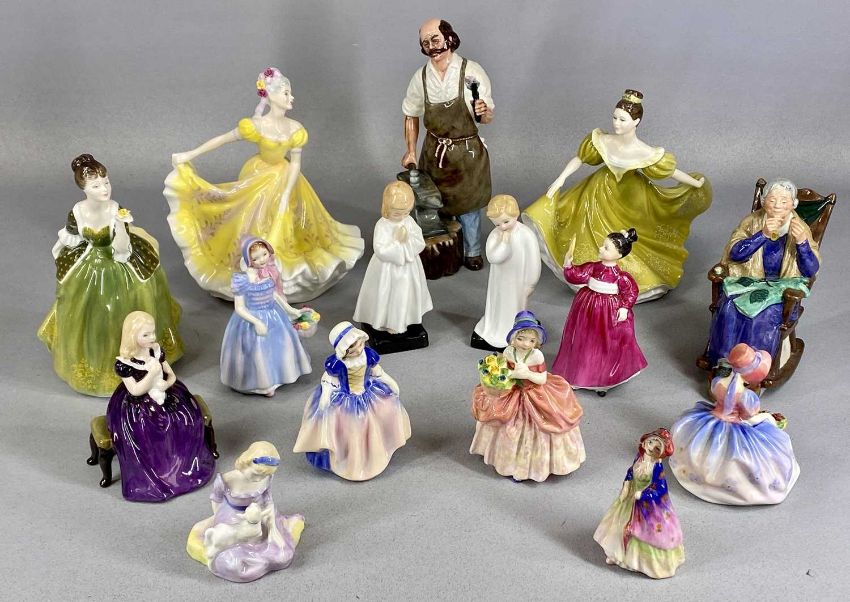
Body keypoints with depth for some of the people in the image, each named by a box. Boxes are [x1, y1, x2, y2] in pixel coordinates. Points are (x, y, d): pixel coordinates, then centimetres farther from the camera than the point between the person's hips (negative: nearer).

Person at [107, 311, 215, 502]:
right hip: (138, 407, -5)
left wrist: (166, 383, -16)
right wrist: (152, 373, -29)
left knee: (187, 418, -15)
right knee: (147, 432, -28)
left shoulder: (157, 351, -1)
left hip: (162, 398, 5)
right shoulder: (124, 363, -16)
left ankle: (182, 464, 3)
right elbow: (135, 391, -21)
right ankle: (155, 474, -7)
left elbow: (172, 375, 7)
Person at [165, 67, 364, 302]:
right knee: (256, 228, 9)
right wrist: (188, 155, -13)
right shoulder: (255, 125, -23)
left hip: (284, 179, 3)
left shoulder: (295, 129, -13)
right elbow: (221, 139, -14)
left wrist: (286, 195, -15)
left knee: (282, 228, 16)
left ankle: (282, 273, 36)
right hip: (258, 179, -3)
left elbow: (295, 164, -7)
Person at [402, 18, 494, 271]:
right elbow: (411, 116, 9)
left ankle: (472, 253, 29)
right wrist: (411, 151, 8)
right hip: (434, 153, 3)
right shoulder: (421, 77, -5)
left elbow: (487, 118, -6)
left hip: (467, 152, -2)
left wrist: (483, 112, -29)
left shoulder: (472, 71, -13)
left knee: (467, 204, 9)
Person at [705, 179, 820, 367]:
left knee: (765, 316, -32)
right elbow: (734, 254, -10)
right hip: (749, 281, 1)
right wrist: (763, 234, -19)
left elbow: (811, 271, -7)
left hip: (781, 286, -1)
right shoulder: (753, 221, 3)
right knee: (729, 308, -29)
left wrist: (801, 242, -24)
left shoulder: (800, 228, 1)